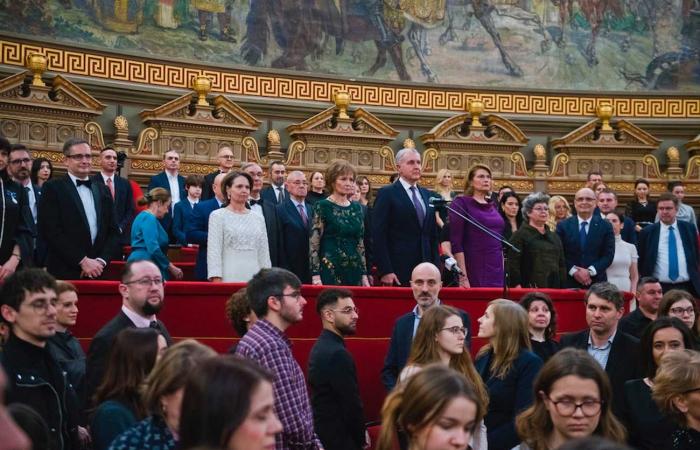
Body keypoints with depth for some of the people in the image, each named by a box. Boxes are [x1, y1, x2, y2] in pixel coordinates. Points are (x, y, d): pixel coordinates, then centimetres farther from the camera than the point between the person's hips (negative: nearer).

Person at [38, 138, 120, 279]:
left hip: (98, 273, 4)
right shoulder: (53, 188, 0)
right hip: (65, 273, -4)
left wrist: (101, 261, -5)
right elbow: (51, 231, -9)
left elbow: (113, 231, 12)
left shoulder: (103, 191, 15)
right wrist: (82, 261, -13)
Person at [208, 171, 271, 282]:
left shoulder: (258, 219, 14)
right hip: (229, 278, -3)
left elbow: (264, 254, 14)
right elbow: (214, 252, -3)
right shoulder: (217, 216, 3)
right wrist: (216, 280, -12)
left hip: (254, 278, 3)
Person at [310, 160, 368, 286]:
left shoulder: (357, 208, 12)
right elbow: (313, 244, -8)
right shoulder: (322, 206, -5)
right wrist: (316, 275, -15)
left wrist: (364, 274, 10)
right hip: (330, 271, -5)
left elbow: (361, 243, 15)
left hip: (354, 271, 5)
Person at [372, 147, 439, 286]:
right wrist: (385, 271, -15)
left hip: (425, 269, 5)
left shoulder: (427, 195, 16)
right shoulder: (387, 194, -3)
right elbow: (379, 235, -8)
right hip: (397, 270, -5)